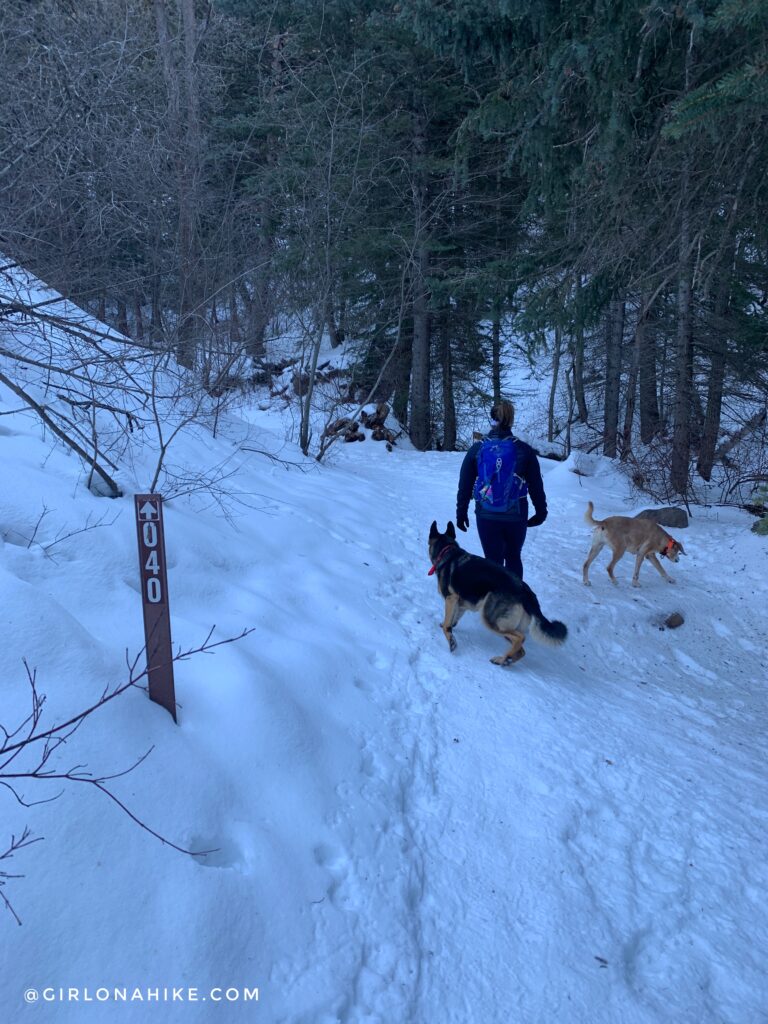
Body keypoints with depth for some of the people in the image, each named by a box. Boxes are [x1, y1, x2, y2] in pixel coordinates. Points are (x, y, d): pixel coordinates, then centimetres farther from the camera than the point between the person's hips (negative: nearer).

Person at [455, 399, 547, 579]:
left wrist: (461, 513, 11)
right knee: (513, 558, 22)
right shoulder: (524, 450, -6)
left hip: (486, 517, 0)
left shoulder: (477, 449, -4)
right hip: (516, 517, 0)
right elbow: (536, 486, 0)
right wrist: (541, 511, 14)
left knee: (493, 562, 10)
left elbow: (464, 485, 1)